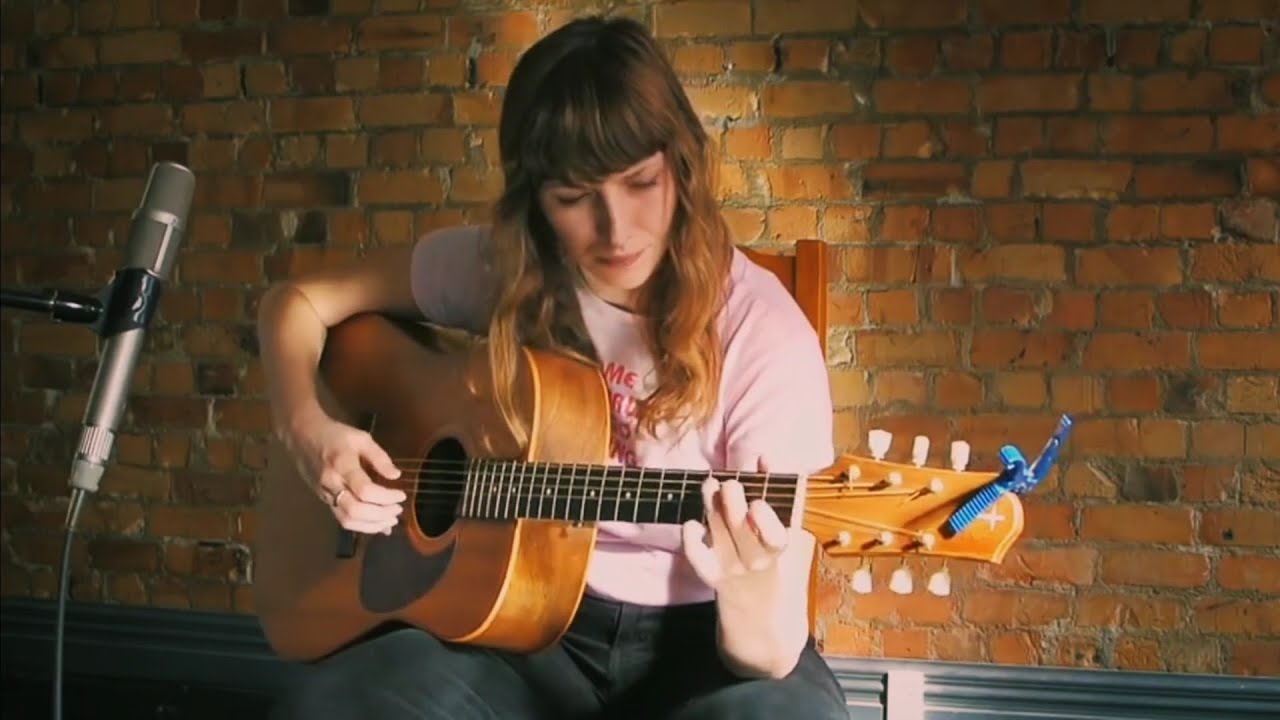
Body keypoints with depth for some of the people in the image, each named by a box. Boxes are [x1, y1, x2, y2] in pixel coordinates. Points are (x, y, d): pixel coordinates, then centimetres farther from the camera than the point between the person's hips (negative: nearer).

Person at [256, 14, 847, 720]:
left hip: (695, 639, -3)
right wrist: (308, 430, -10)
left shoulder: (764, 339, -17)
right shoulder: (501, 268, -5)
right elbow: (296, 302, 8)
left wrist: (749, 589, -40)